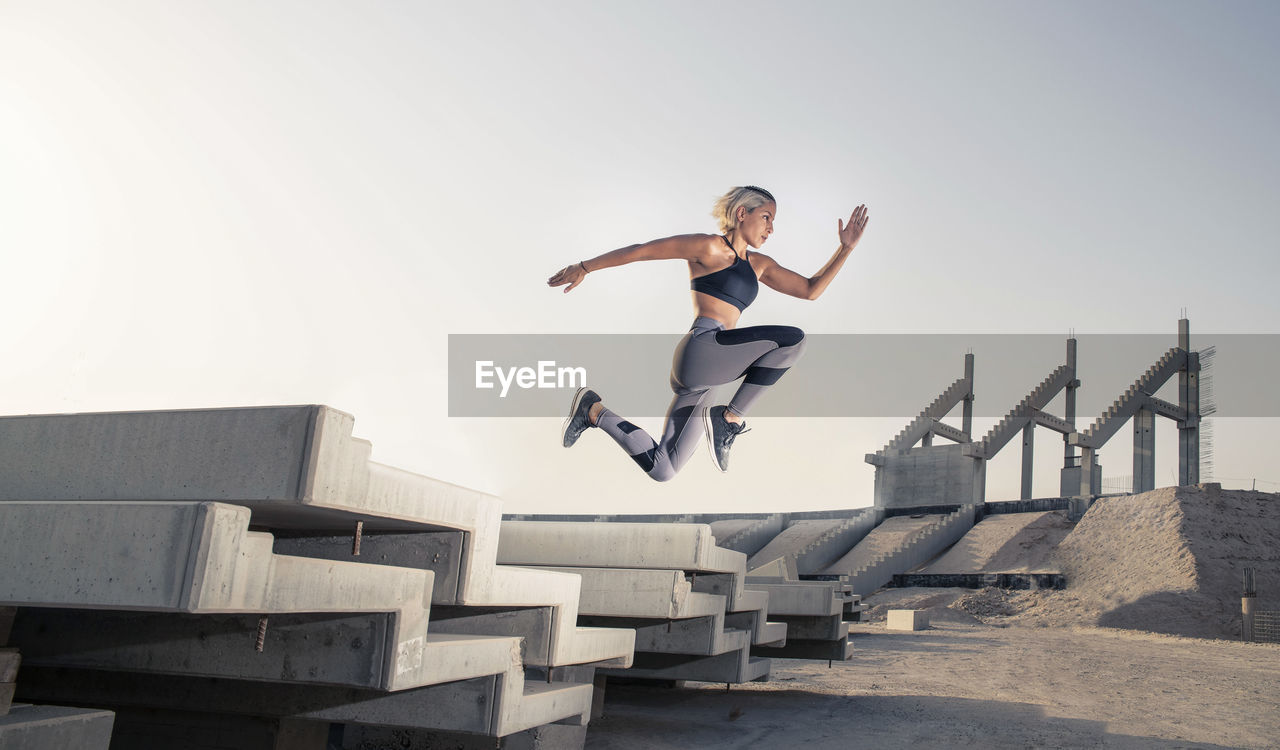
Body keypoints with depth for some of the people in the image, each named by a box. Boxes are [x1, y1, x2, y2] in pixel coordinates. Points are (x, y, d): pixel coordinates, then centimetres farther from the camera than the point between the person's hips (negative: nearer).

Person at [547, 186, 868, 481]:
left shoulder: (759, 264, 22)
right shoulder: (709, 247, 0)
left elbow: (811, 289, 22)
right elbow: (642, 250, -1)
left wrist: (846, 248, 14)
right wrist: (584, 267, -4)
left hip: (707, 371, 8)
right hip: (701, 349, -8)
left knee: (661, 470, 10)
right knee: (792, 339, -20)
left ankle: (595, 411, 20)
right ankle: (731, 417, -12)